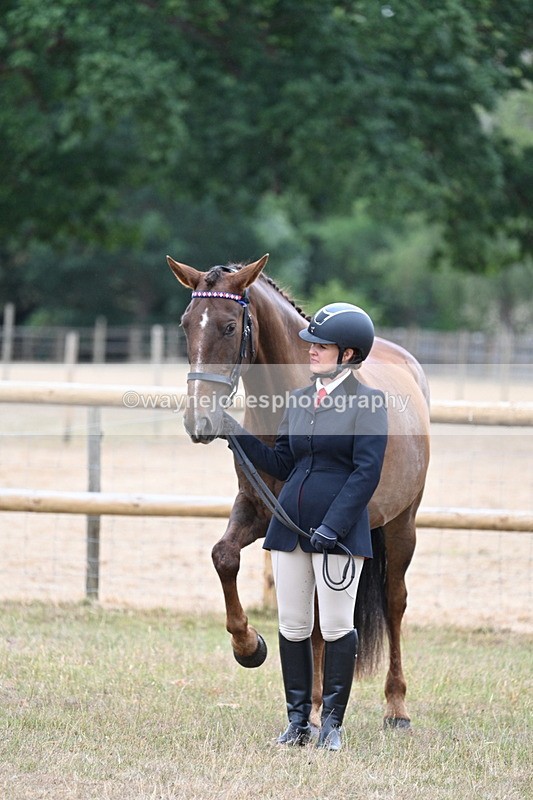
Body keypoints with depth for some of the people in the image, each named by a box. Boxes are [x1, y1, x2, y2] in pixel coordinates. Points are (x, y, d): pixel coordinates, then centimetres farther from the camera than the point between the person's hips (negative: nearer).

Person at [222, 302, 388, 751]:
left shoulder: (369, 403, -6)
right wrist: (236, 432, 3)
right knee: (293, 628, 8)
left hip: (340, 530, -6)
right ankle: (298, 722, 16)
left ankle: (333, 723, 8)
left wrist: (332, 526, -19)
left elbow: (366, 472, -12)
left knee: (336, 627, -2)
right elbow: (280, 464, 14)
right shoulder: (299, 400, 13)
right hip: (290, 525, 6)